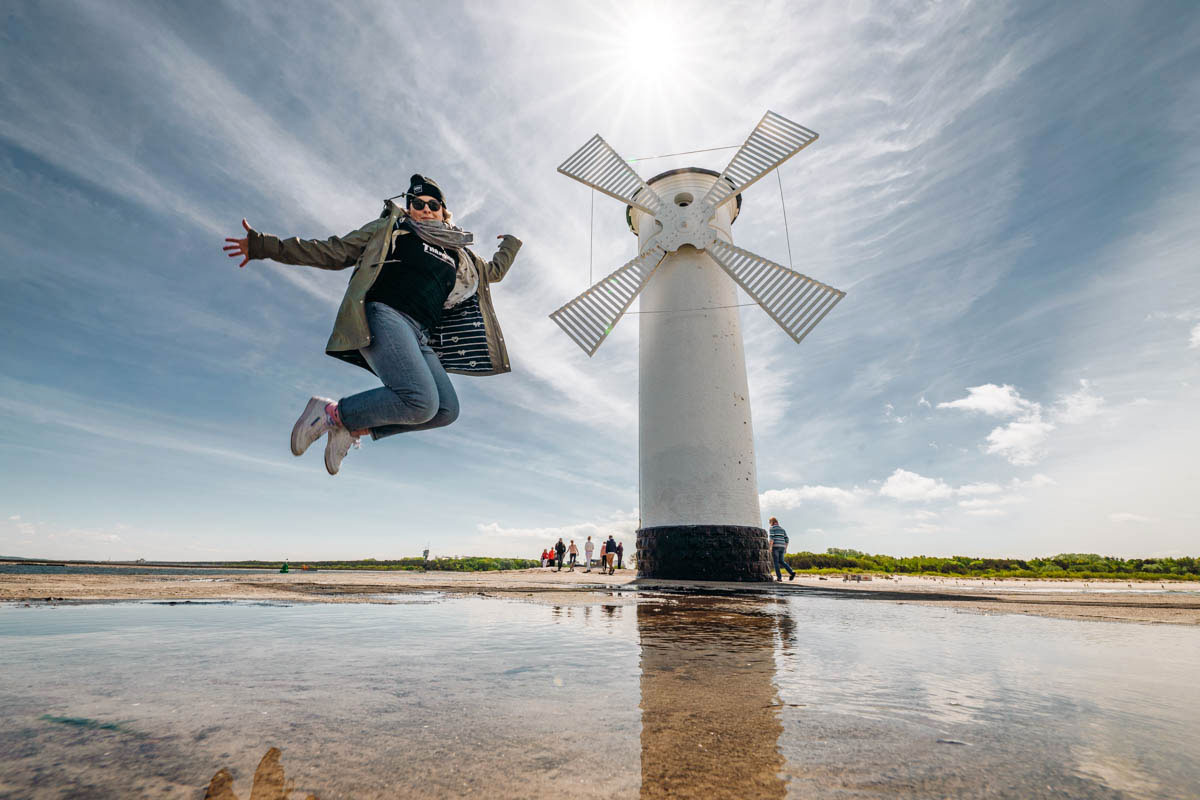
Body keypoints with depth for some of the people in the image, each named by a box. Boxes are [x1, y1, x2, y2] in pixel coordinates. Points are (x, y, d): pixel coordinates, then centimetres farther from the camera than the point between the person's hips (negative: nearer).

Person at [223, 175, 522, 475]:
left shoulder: (457, 253, 29)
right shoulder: (390, 228, 17)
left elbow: (492, 272, 44)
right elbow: (333, 253, 14)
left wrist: (511, 243, 48)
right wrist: (264, 245, 10)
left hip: (420, 337, 6)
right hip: (385, 315, -6)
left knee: (446, 411, -14)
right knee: (422, 402, -29)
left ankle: (354, 428, 0)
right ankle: (334, 413, -6)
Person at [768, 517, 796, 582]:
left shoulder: (772, 528, -2)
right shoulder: (782, 529, 17)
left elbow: (772, 538, -14)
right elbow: (786, 539, 12)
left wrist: (770, 547, -16)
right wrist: (785, 549, 15)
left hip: (775, 546, -6)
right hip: (782, 546, 6)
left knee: (776, 562, 0)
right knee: (781, 561, 13)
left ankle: (779, 577, -6)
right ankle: (792, 572, -5)